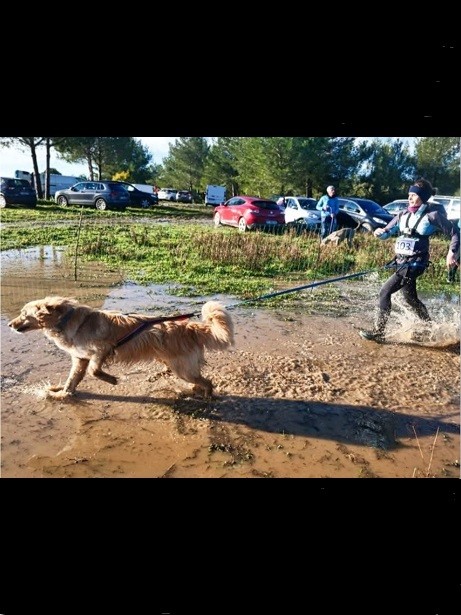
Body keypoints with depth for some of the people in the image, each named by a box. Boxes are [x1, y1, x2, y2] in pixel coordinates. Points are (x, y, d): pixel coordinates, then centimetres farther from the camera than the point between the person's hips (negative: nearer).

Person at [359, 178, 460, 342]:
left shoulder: (433, 215, -6)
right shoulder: (404, 214, 10)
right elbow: (388, 232, 13)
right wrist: (380, 232, -10)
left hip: (415, 263, -7)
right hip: (401, 261, 7)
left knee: (385, 292, -16)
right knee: (410, 298, 18)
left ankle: (379, 332, -9)